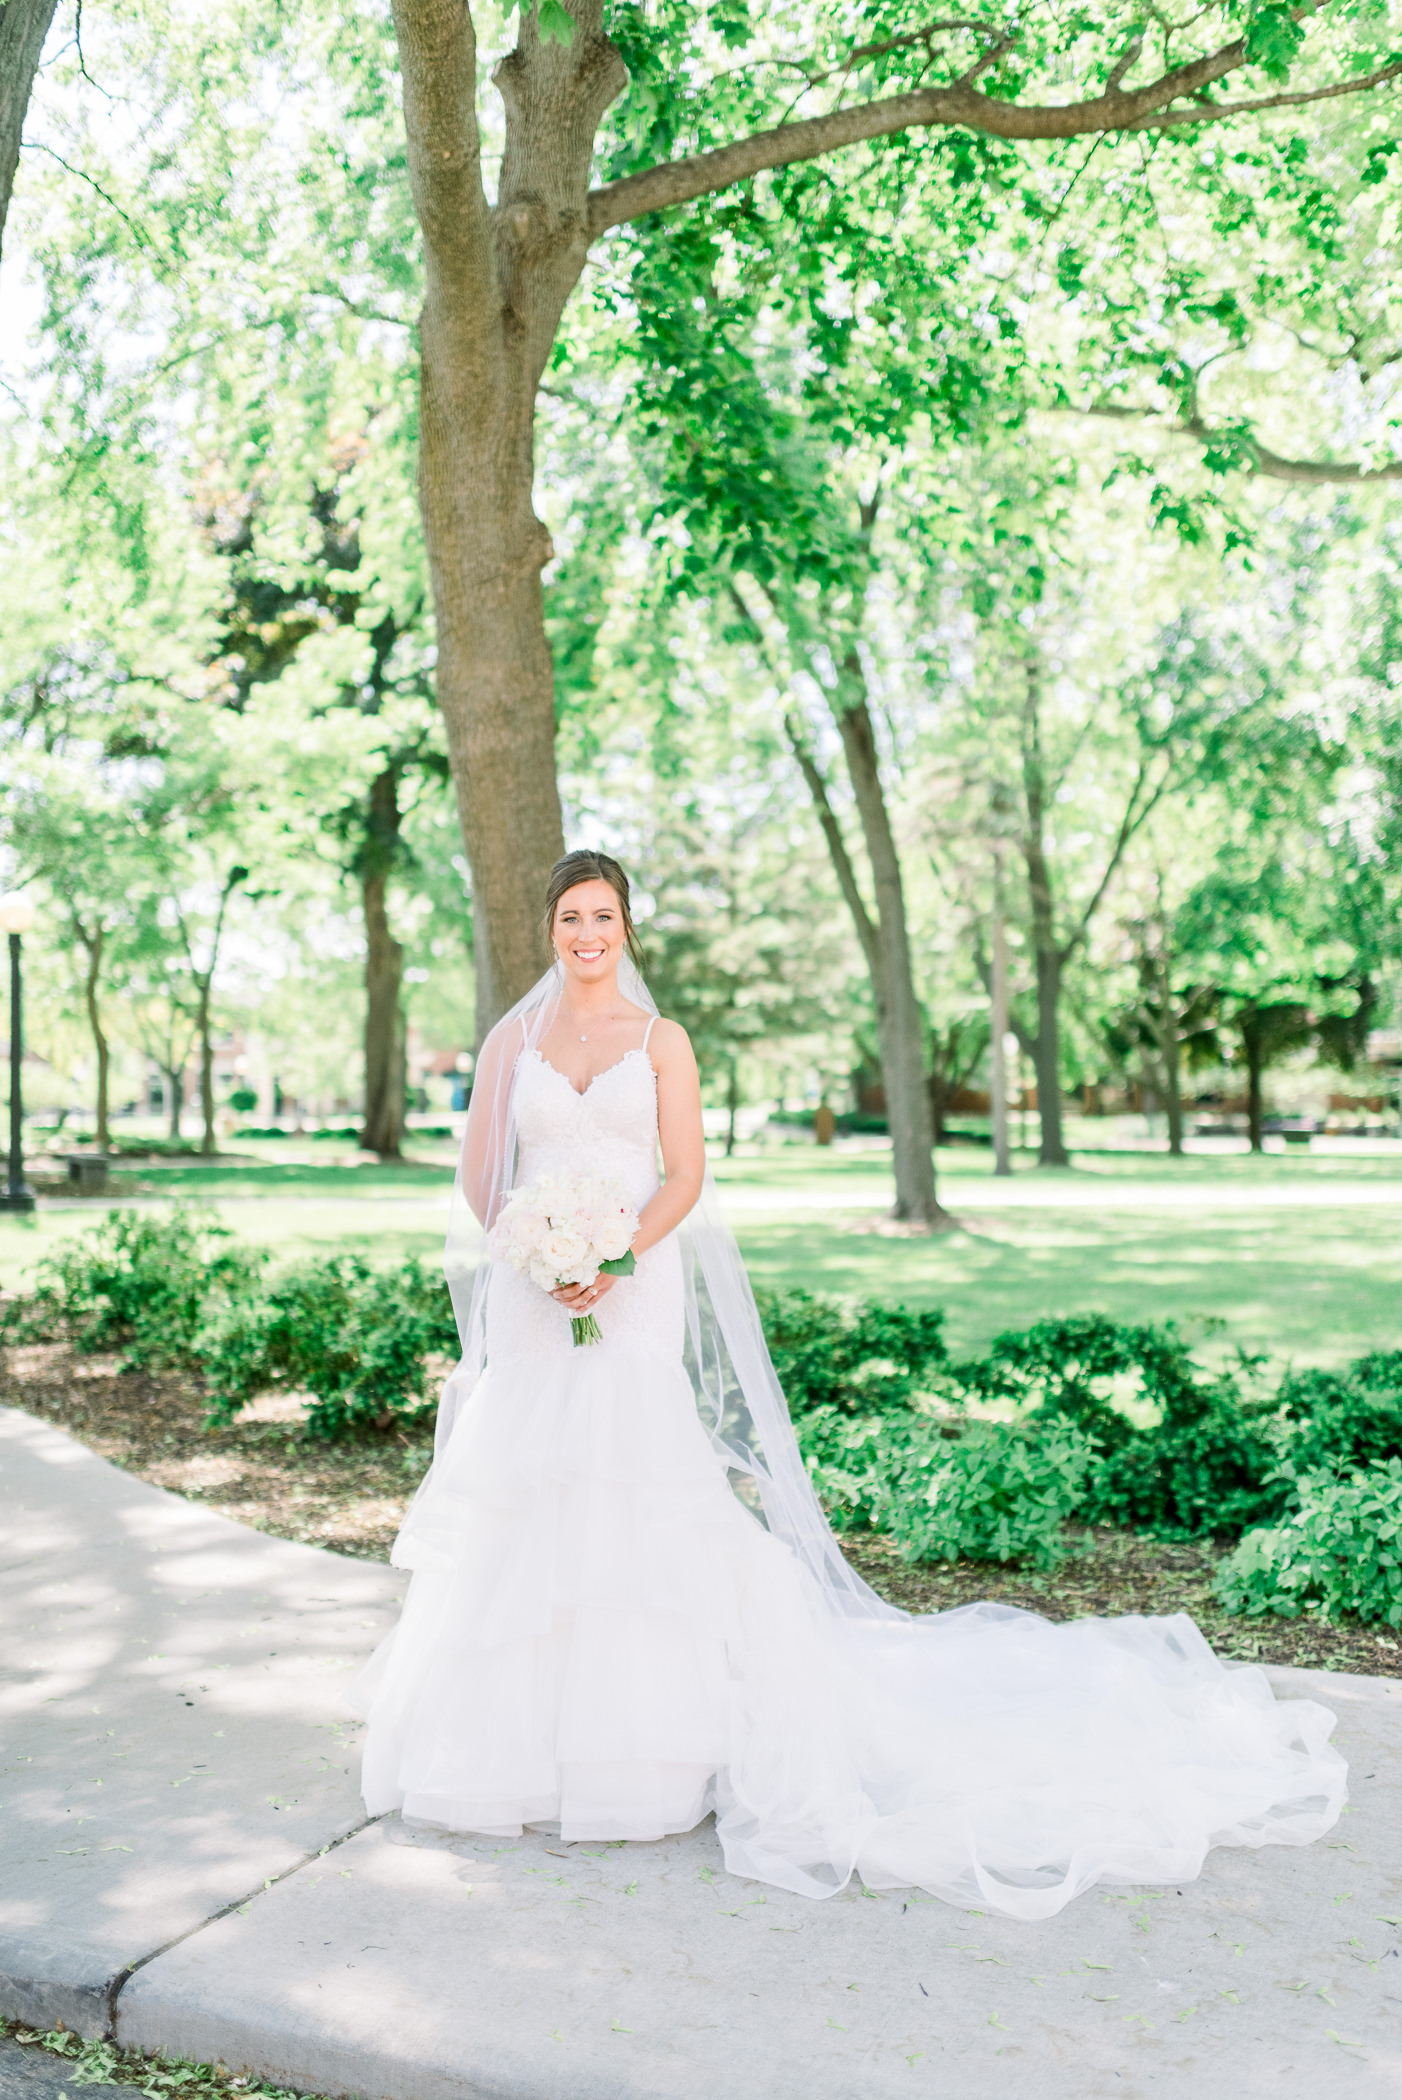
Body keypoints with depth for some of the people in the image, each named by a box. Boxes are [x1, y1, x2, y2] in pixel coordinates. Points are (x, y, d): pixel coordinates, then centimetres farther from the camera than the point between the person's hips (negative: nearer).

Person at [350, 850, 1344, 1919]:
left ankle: (644, 1726, 9)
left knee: (639, 1490, -5)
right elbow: (478, 1179, 5)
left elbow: (685, 1177, -2)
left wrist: (612, 1259, -16)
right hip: (533, 1306, 2)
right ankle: (522, 1724, 17)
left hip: (636, 1298, -2)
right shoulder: (511, 1042, 9)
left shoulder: (661, 1040, 5)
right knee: (522, 1496, 2)